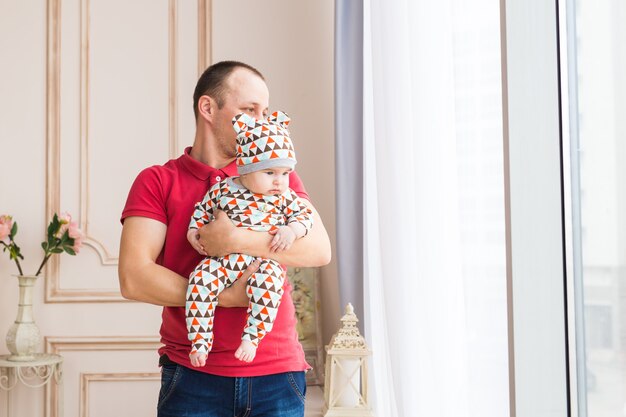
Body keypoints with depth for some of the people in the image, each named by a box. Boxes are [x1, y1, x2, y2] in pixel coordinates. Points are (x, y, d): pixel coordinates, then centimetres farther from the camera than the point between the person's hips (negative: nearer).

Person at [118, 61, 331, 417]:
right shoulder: (157, 182, 1)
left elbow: (320, 250, -7)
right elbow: (134, 279, -11)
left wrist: (235, 241, -17)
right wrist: (226, 297, -15)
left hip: (277, 374, 2)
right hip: (193, 377, -2)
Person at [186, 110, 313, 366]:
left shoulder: (284, 197, 8)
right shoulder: (222, 189, 7)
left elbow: (304, 214, 10)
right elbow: (202, 210, 18)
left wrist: (292, 230, -9)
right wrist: (193, 231, 4)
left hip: (262, 263, -1)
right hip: (222, 261, 1)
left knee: (269, 281, -33)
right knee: (200, 280, -25)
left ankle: (251, 338, -24)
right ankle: (200, 342, -16)